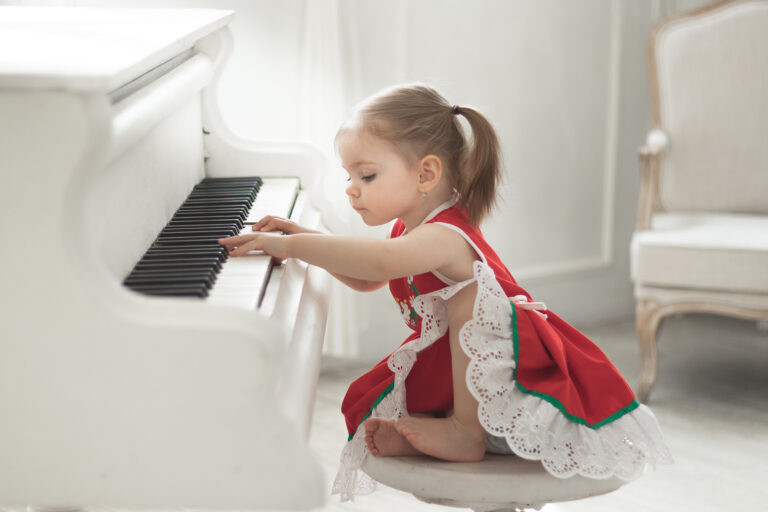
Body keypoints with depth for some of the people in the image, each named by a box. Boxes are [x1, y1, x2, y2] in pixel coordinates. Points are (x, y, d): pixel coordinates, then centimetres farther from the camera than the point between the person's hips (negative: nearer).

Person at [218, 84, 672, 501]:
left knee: (470, 294, -36)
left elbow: (380, 261, -50)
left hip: (520, 375, -9)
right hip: (454, 368, 10)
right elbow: (366, 279, 21)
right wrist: (304, 237, 9)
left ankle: (466, 431, -25)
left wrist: (292, 245, -46)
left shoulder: (446, 238, -28)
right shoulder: (411, 231, 4)